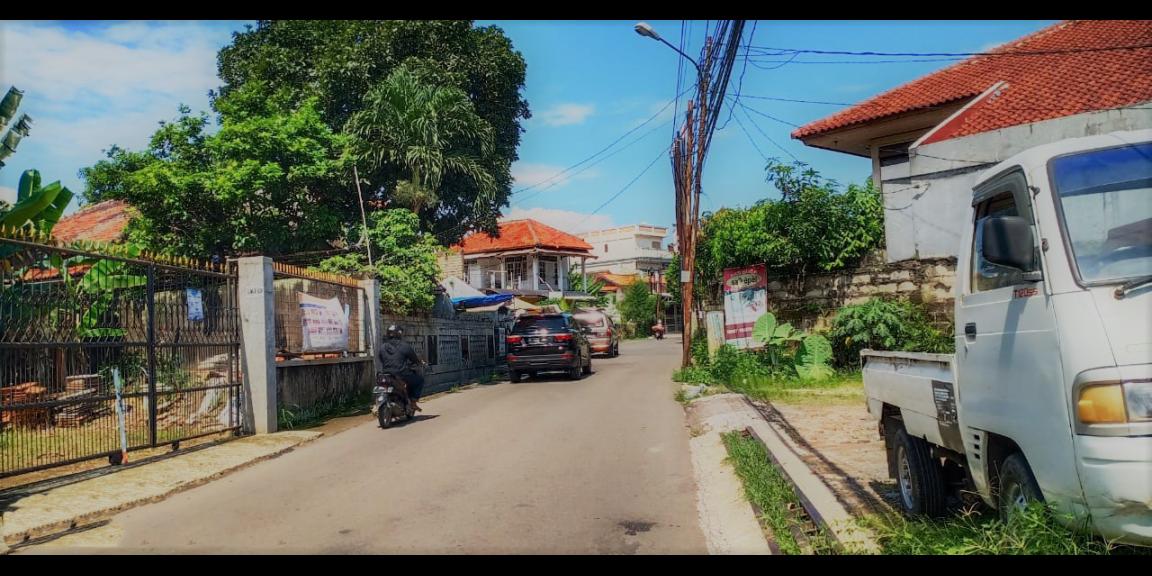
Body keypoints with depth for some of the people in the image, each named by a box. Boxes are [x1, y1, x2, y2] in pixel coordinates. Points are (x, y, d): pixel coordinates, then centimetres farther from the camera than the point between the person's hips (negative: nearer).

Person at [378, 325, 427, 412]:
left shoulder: (382, 348, 8)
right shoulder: (405, 346, -5)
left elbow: (382, 362, 17)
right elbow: (415, 359, 3)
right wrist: (422, 363, 25)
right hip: (402, 376, -5)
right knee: (419, 379, 18)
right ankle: (413, 402, 9)